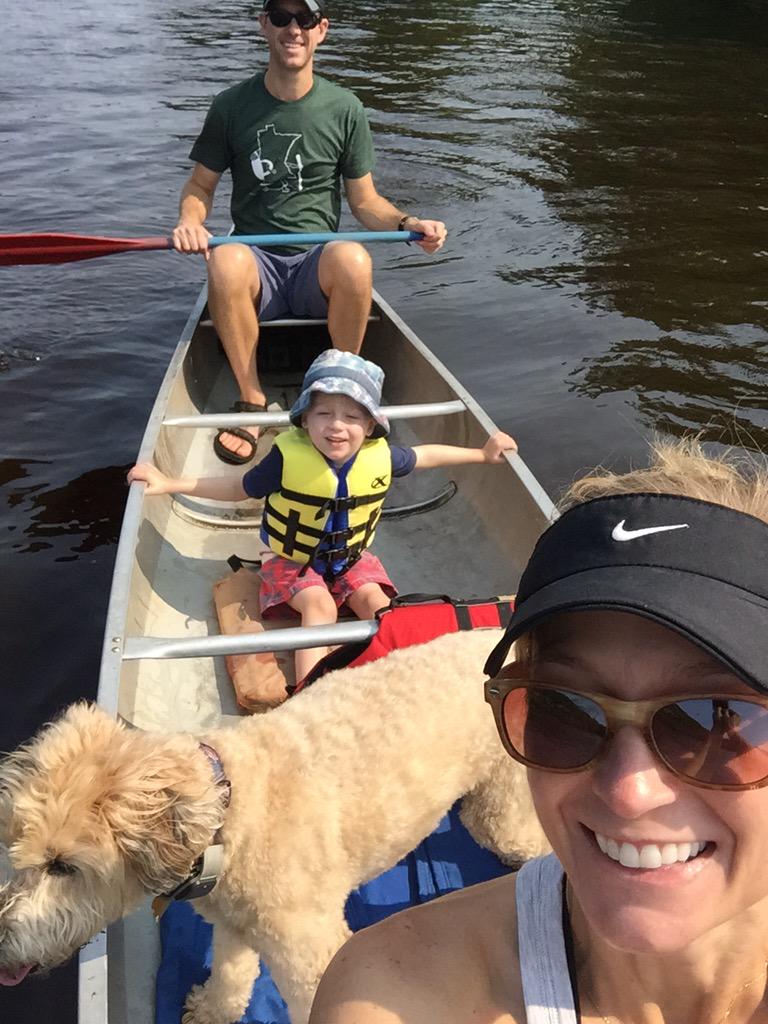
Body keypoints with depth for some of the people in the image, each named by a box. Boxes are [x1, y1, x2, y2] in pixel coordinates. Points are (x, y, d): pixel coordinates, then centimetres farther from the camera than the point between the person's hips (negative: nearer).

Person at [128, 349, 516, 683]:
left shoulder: (381, 457, -15)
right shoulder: (288, 457, -23)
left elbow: (424, 455, 6)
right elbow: (239, 488, -8)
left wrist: (481, 453, 13)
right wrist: (170, 484, -14)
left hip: (351, 558, 4)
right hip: (295, 561, -3)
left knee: (376, 602, -20)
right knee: (320, 606, -27)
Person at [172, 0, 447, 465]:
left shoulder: (344, 108, 5)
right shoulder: (232, 105, 5)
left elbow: (365, 201, 8)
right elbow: (200, 187, 10)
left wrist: (408, 223, -12)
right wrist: (191, 221, -13)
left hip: (318, 269, 0)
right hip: (257, 265, 0)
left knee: (353, 257, -36)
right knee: (226, 260, -36)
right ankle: (252, 400, -18)